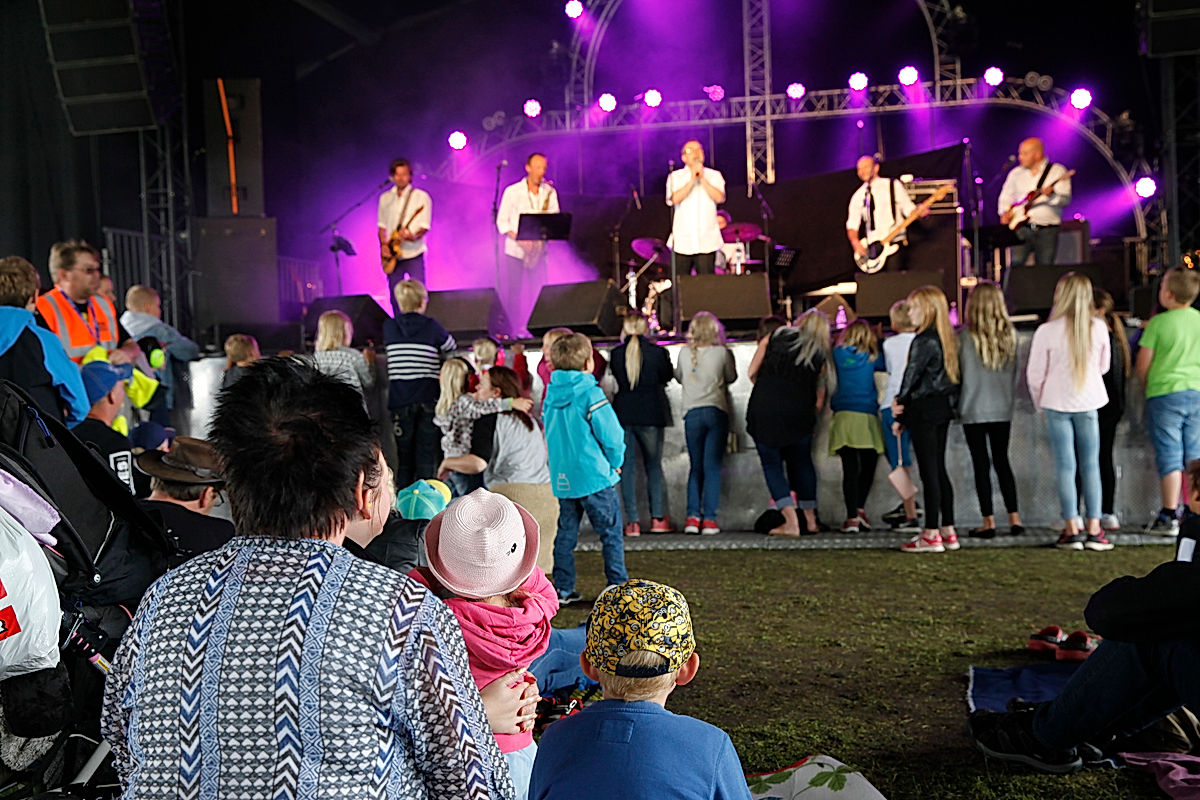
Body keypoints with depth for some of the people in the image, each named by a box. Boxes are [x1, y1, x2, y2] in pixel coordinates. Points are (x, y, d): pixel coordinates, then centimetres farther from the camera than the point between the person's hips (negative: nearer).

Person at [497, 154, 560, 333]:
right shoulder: (512, 191, -1)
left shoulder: (550, 192, 9)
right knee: (512, 293, -3)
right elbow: (502, 221, -2)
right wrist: (518, 238, -17)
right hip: (515, 250, -2)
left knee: (540, 292, -4)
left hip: (538, 250, 3)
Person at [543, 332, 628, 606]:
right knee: (611, 534, 3)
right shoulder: (590, 393, -14)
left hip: (561, 477, 6)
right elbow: (611, 434, -13)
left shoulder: (551, 395, 6)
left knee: (566, 533, 13)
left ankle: (563, 589, 15)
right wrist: (615, 463, 4)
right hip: (595, 476, -6)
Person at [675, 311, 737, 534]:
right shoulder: (722, 352, -4)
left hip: (692, 413, 2)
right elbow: (731, 377, 10)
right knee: (712, 468, 0)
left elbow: (678, 376, 16)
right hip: (717, 411, -1)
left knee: (695, 467, 10)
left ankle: (693, 516, -1)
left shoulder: (685, 353, 1)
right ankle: (709, 519, -3)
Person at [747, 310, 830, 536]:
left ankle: (791, 522, -4)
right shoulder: (820, 356, 7)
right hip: (798, 413, 2)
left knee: (772, 464, 5)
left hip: (763, 410, -1)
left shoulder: (774, 336, 5)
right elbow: (819, 402, 6)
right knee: (802, 463, 20)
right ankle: (810, 520, 26)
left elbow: (752, 373, 4)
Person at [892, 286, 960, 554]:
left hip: (925, 410, -9)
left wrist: (900, 403, 0)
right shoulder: (946, 338, 12)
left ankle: (931, 535, -1)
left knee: (928, 471, -5)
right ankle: (948, 531, 18)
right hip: (943, 409, 9)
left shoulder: (924, 340, -16)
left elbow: (912, 376, -14)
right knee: (939, 469, 14)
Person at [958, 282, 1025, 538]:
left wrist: (957, 405, 7)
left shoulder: (966, 336, -12)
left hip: (974, 409, -4)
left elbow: (960, 374, -6)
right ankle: (1014, 518, 11)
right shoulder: (1010, 334, 1)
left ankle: (988, 522, 3)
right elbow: (1015, 374, 9)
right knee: (1002, 460, 14)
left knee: (981, 464, 2)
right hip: (1002, 409, 4)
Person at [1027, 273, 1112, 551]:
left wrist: (1040, 401, 12)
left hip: (1057, 403, -2)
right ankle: (1094, 530, 6)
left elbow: (1035, 374, -4)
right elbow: (1104, 366, 11)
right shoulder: (1098, 328, -4)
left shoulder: (1047, 331, -12)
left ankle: (1072, 529, 4)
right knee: (1091, 465, 7)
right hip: (1089, 402, 2)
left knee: (1065, 466, 3)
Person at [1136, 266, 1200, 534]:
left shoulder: (1158, 323, -10)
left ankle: (1169, 516, 0)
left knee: (1170, 455, -2)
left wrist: (1146, 388, 11)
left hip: (1165, 394, -4)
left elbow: (1143, 364, -6)